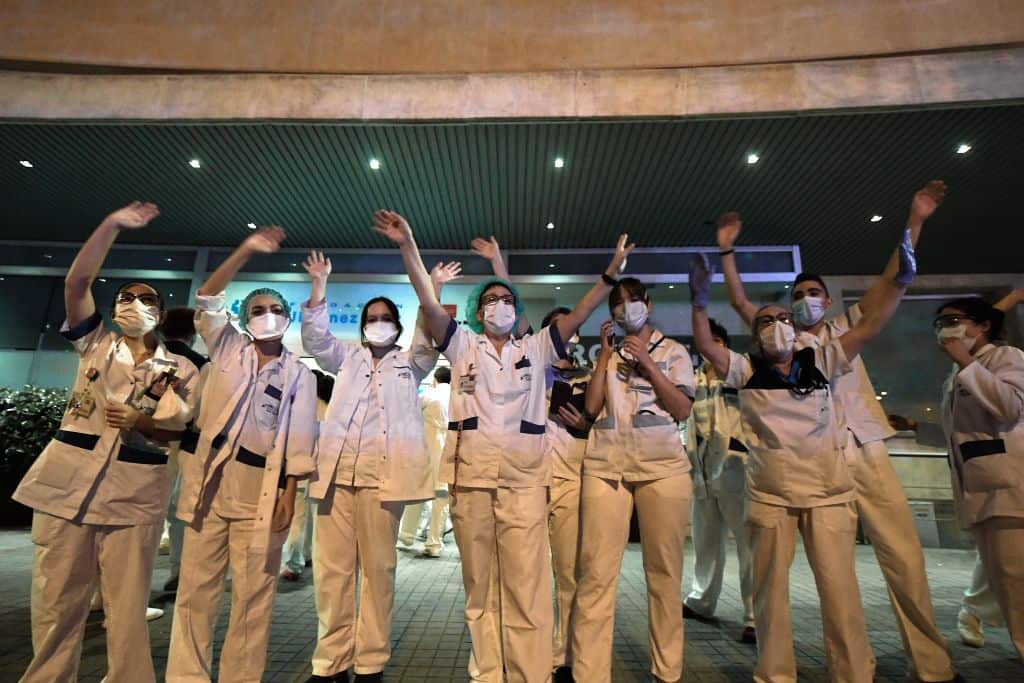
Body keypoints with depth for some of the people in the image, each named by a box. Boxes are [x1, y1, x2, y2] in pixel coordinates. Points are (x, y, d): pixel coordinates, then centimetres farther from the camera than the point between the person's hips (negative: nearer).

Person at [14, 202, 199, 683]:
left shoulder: (180, 369, 6)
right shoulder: (94, 343, 9)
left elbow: (177, 427, -2)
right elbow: (77, 281, -3)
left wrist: (140, 422, -23)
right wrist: (113, 225, -11)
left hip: (136, 490, -1)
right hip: (68, 478, 1)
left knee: (128, 603, 5)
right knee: (56, 598, 8)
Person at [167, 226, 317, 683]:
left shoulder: (299, 375, 2)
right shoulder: (227, 350, 8)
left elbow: (299, 440, -1)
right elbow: (207, 300, -4)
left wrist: (290, 494, -7)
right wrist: (246, 251, -12)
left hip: (262, 489, -2)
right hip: (212, 481, 2)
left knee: (253, 595, 5)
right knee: (196, 587, 9)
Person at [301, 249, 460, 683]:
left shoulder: (410, 363, 16)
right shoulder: (347, 358, 22)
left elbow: (428, 342, -2)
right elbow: (315, 339, 8)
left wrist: (433, 289, -11)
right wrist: (319, 286, -1)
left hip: (384, 469, -2)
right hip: (336, 467, 2)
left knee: (378, 566, 0)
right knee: (331, 567, 2)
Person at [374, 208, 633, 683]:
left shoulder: (534, 349, 13)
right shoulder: (463, 346, 10)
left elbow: (577, 315, 3)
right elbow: (429, 304, -2)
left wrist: (611, 272, -7)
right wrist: (408, 247, -12)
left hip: (524, 474, 0)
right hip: (470, 471, 1)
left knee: (527, 585, -1)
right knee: (478, 585, 10)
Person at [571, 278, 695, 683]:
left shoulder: (673, 351, 13)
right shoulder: (606, 353, 18)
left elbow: (683, 410, 1)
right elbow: (591, 405, 4)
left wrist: (647, 363, -6)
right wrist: (605, 354, 3)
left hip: (662, 467, -1)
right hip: (605, 466, 1)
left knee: (664, 571, 5)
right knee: (596, 572, -4)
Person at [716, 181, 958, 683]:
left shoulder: (845, 329, 15)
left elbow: (892, 280, 11)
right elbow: (740, 302, 2)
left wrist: (915, 221, 5)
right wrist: (726, 252, -1)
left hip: (866, 451, 2)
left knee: (904, 555, 0)